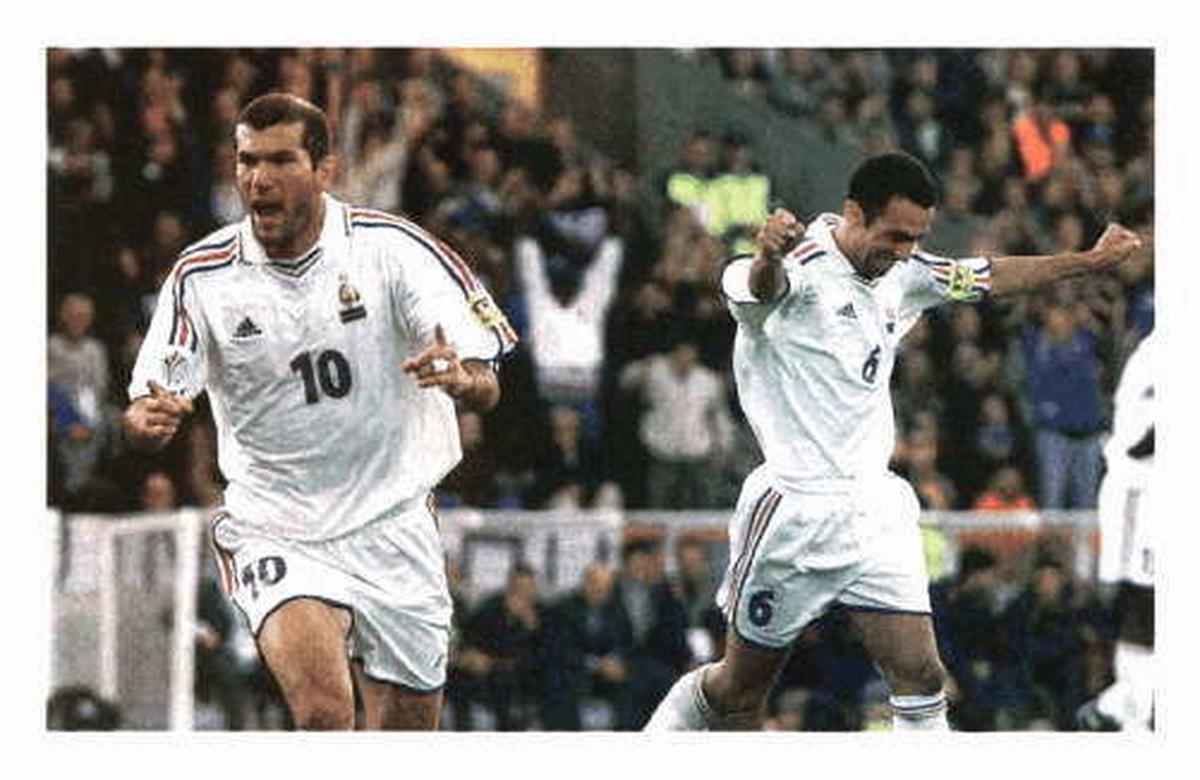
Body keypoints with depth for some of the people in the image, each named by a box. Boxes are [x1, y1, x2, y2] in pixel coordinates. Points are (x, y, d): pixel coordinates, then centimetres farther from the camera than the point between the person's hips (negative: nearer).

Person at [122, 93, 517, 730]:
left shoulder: (392, 247, -8)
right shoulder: (203, 277, -6)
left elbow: (485, 389, -10)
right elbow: (144, 417, -5)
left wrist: (460, 377, -34)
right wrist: (149, 420, -30)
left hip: (391, 527, 1)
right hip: (274, 529, -1)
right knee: (323, 711, -26)